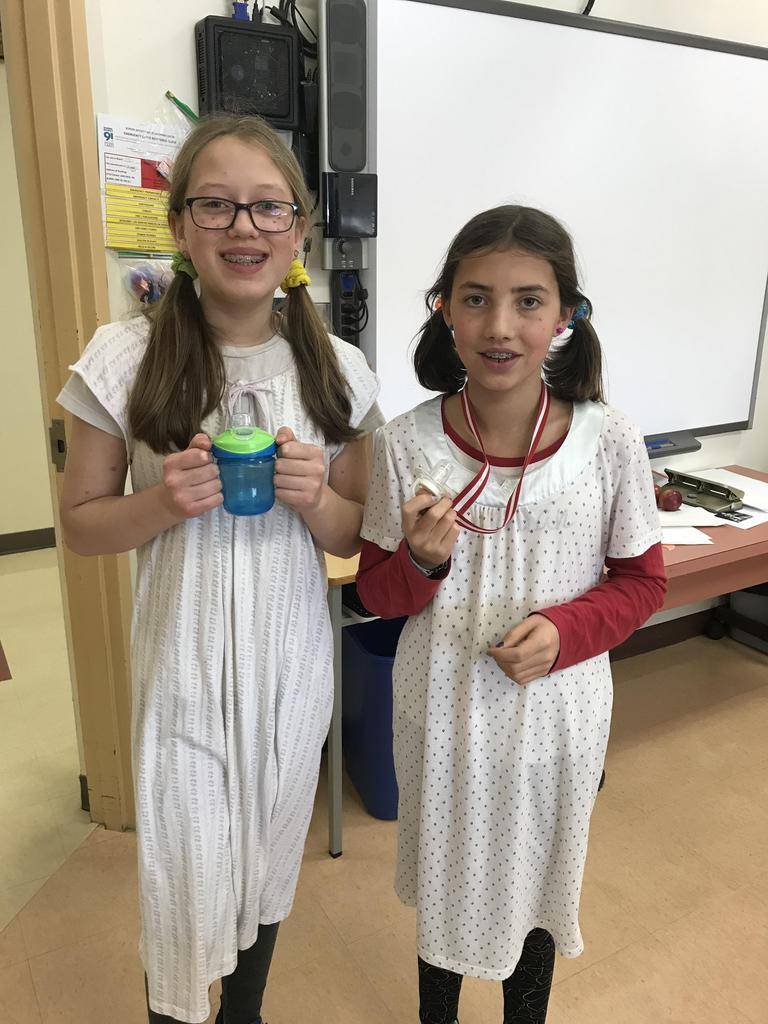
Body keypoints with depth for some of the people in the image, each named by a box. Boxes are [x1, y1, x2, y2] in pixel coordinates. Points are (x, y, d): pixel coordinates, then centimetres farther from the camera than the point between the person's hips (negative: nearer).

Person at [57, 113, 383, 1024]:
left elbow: (355, 536, 4)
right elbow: (80, 525, -3)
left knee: (268, 863, 22)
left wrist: (315, 497, -17)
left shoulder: (336, 369, -3)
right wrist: (164, 502, -22)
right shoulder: (123, 359, -10)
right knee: (188, 884, 11)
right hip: (183, 665, -2)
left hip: (292, 663, 3)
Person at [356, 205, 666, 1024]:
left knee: (536, 881, 23)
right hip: (441, 704, 0)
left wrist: (564, 630, -19)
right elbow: (376, 593, -4)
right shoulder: (406, 444, -13)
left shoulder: (609, 443, -14)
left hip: (555, 707, 0)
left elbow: (641, 580, -2)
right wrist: (421, 561, -26)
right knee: (444, 875, 22)